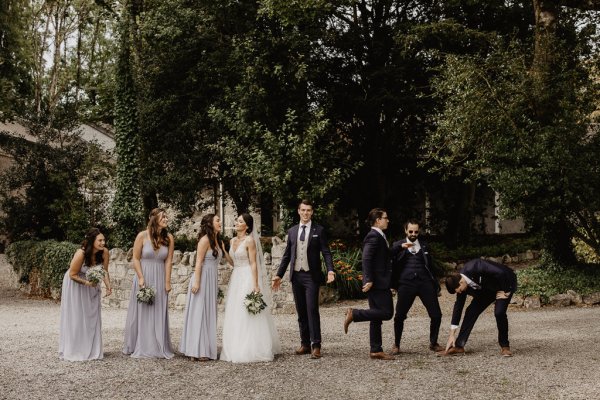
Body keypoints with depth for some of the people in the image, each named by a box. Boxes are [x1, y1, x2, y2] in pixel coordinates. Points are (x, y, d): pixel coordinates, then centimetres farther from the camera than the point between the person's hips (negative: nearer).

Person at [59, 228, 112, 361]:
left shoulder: (104, 252, -20)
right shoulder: (81, 254, -32)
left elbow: (104, 271, -8)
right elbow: (72, 275, -22)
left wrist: (108, 286, -24)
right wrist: (86, 283, -36)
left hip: (91, 284, 5)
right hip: (75, 284, -5)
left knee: (92, 317, 8)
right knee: (75, 318, 0)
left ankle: (92, 351, 18)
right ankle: (73, 352, 12)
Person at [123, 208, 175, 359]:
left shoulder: (168, 238, -1)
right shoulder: (142, 236, -8)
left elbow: (168, 261, -1)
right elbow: (135, 258, -6)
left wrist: (167, 281, -5)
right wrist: (141, 278, -12)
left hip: (159, 279, 2)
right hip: (144, 277, -2)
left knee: (159, 313, 6)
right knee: (142, 312, 5)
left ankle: (159, 347, 14)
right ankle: (141, 348, 13)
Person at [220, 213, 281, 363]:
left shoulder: (250, 241, -11)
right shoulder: (233, 240, 12)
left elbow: (254, 264, -15)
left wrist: (255, 285, -20)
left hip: (248, 278, -8)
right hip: (236, 278, 8)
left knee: (247, 315, -5)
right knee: (235, 315, 9)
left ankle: (251, 350, 1)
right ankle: (236, 349, 15)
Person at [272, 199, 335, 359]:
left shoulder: (319, 230, 1)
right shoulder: (292, 231, 12)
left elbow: (326, 252, -4)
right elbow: (287, 255, 15)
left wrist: (330, 270, -19)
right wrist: (279, 275, 11)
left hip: (311, 276, -4)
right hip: (296, 276, 4)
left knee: (312, 310, -10)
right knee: (301, 312, 8)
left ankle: (316, 345, -7)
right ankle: (305, 344, 14)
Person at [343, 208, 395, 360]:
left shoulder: (379, 236, 18)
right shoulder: (374, 236, -13)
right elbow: (366, 259, -22)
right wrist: (369, 280, -24)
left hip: (379, 283, 10)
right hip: (377, 283, -10)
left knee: (377, 317, 10)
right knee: (386, 312, -12)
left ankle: (376, 351, 13)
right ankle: (354, 314, -7)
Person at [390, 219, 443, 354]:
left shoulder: (424, 246, 19)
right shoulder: (398, 245, 12)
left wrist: (436, 285, 18)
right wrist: (401, 247, -19)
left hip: (425, 282, 2)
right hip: (406, 284, -2)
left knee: (436, 314, -3)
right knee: (399, 316, -5)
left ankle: (433, 343, 18)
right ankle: (396, 345, 16)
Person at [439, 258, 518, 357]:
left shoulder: (475, 267, -38)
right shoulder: (462, 285, -14)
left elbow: (501, 272, -36)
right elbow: (458, 306, -7)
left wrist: (504, 291, -20)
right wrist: (452, 335, -6)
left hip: (505, 282, -6)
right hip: (487, 288, 6)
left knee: (499, 312, -24)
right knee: (471, 311, -6)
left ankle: (505, 346, -3)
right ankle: (458, 346, 0)